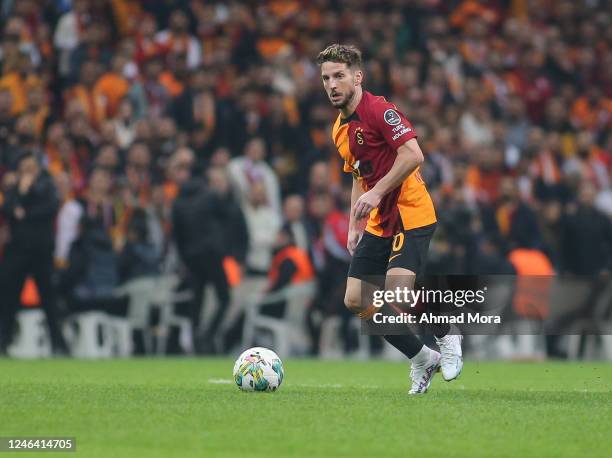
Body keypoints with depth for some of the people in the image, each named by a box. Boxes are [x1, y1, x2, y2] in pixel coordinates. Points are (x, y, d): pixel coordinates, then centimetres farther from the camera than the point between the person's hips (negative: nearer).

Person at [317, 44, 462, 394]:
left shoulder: (379, 110, -13)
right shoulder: (340, 129, 15)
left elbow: (413, 155, -24)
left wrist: (377, 192, -24)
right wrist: (354, 226, 18)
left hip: (411, 215, -9)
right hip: (378, 223, 9)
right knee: (356, 302, 0)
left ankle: (447, 338, 6)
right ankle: (422, 359, 15)